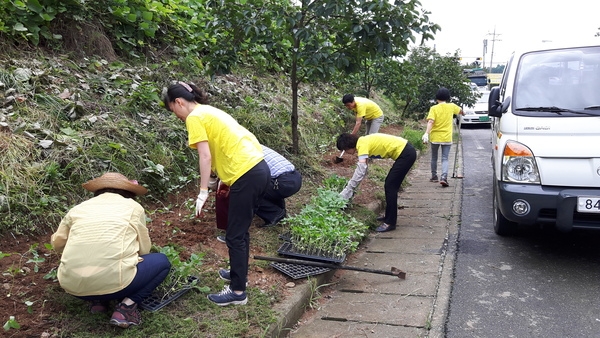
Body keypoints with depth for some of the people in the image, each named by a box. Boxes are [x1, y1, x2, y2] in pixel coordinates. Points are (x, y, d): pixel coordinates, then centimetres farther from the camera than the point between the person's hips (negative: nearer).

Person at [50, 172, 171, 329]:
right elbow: (143, 249, 14)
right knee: (162, 261, 19)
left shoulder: (78, 208, 15)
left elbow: (57, 243, 28)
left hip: (72, 286, 5)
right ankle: (127, 305, 1)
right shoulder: (133, 207, 8)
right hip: (112, 283, -5)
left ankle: (97, 300, 14)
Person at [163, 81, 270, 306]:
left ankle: (237, 291, 10)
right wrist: (221, 176, 19)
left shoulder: (195, 117, -5)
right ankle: (238, 273, 36)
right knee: (240, 230, 22)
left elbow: (206, 156, -13)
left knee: (235, 235, 1)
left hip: (246, 174, -10)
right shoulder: (209, 111, 22)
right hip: (259, 168, 10)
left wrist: (203, 191, -11)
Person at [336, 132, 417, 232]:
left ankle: (390, 222, 1)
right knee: (390, 185, 16)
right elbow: (362, 168, 17)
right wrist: (350, 187, 15)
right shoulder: (363, 142, 11)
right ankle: (389, 216, 27)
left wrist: (347, 191, -23)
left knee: (390, 186, -5)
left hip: (406, 154, -10)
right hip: (405, 152, 10)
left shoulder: (362, 144, -17)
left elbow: (360, 171, -26)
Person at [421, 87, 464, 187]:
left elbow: (430, 122, -21)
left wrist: (426, 133, -28)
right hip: (447, 138, 1)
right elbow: (460, 111, 24)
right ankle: (444, 177, -20)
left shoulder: (434, 108, -7)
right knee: (445, 158, 0)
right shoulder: (451, 106, 2)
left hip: (435, 137, -1)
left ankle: (434, 176, 27)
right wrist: (463, 113, 47)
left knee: (434, 158, 17)